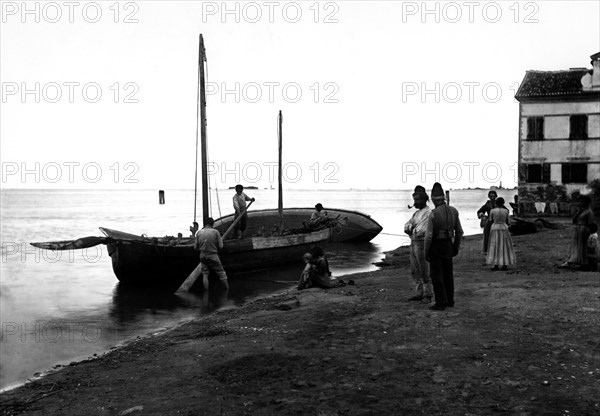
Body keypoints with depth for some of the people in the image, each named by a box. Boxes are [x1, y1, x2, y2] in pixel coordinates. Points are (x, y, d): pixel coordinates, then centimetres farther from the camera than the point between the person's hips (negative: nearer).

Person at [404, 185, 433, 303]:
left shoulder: (428, 213, -14)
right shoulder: (417, 213, 16)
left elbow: (420, 230, -22)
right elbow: (406, 227, 10)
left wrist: (412, 229, -3)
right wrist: (413, 228, -12)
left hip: (422, 244, -9)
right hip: (413, 244, 9)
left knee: (424, 272, -3)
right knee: (415, 271, 11)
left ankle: (428, 295, 5)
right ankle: (419, 294, 19)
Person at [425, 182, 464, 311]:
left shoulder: (433, 215, -20)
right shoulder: (454, 211, -1)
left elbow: (428, 236, -20)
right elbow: (459, 232, 5)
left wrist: (426, 252, -8)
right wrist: (456, 247, 16)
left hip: (436, 247, -6)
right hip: (448, 246, 6)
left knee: (436, 275, 2)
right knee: (447, 273, 17)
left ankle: (441, 303, 3)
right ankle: (449, 300, 23)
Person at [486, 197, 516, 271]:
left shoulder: (492, 211, -8)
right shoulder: (506, 211, -3)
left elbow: (490, 221, 2)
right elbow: (507, 221, 6)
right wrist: (509, 224, 29)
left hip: (495, 229, -1)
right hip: (504, 229, 1)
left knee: (495, 247, 3)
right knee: (504, 247, 8)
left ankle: (496, 265, 0)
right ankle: (504, 265, 7)